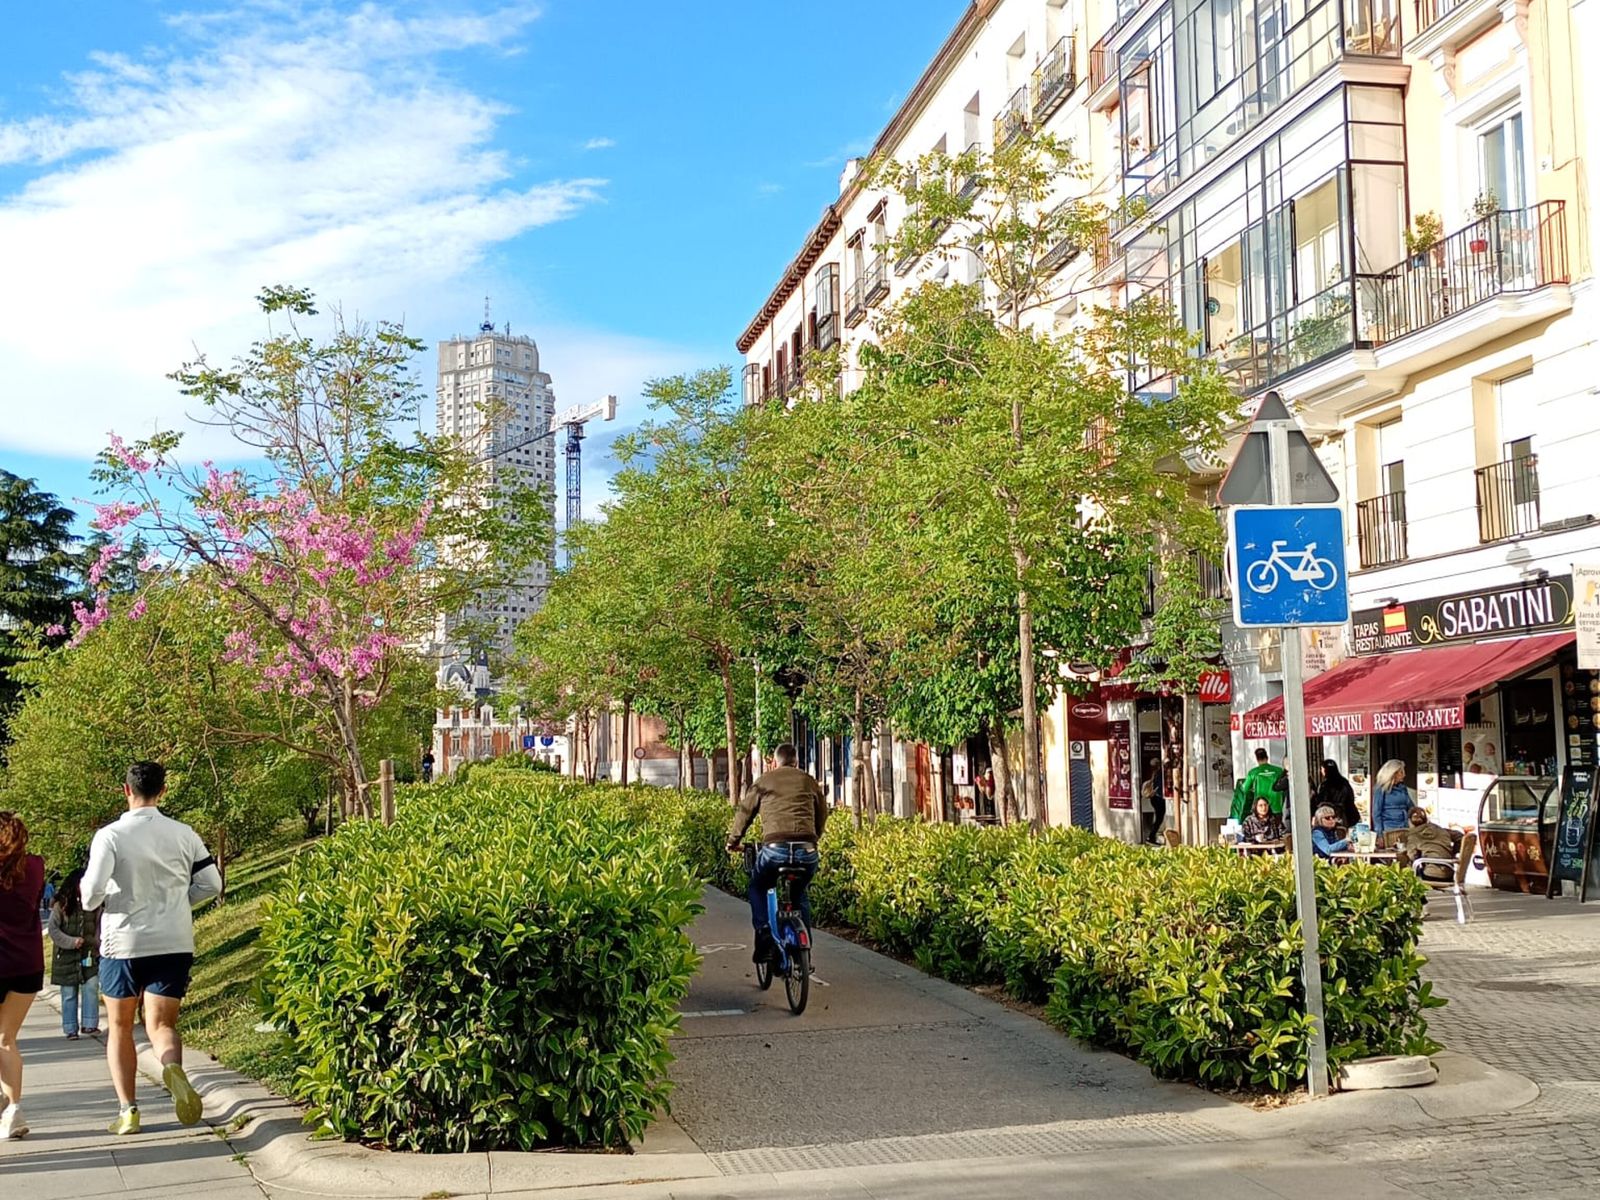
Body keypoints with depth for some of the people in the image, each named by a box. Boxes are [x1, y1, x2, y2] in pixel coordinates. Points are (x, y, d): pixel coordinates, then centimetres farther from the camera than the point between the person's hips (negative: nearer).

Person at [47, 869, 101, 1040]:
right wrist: (71, 942, -15)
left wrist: (97, 947, -5)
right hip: (66, 956, -2)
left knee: (91, 987, -11)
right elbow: (52, 928, -7)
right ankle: (70, 1029, 13)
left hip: (89, 956, 2)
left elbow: (99, 928, 6)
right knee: (69, 994, 5)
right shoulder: (61, 906, -6)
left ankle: (89, 1024, -4)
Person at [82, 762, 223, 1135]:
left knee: (119, 1026, 16)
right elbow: (212, 884, 4)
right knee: (161, 1025, 6)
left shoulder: (110, 836, -9)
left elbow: (92, 894, -16)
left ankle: (128, 1109, 11)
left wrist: (90, 901, 7)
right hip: (174, 944, 2)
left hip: (123, 943, -1)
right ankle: (173, 1068, -27)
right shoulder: (183, 834, 0)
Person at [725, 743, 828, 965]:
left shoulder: (763, 782, 14)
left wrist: (733, 841, 34)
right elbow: (822, 815, 27)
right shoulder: (809, 782, 19)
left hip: (774, 848, -2)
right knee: (801, 895, 27)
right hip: (807, 851, 2)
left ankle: (764, 935, 4)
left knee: (757, 887, 24)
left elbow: (745, 812, 19)